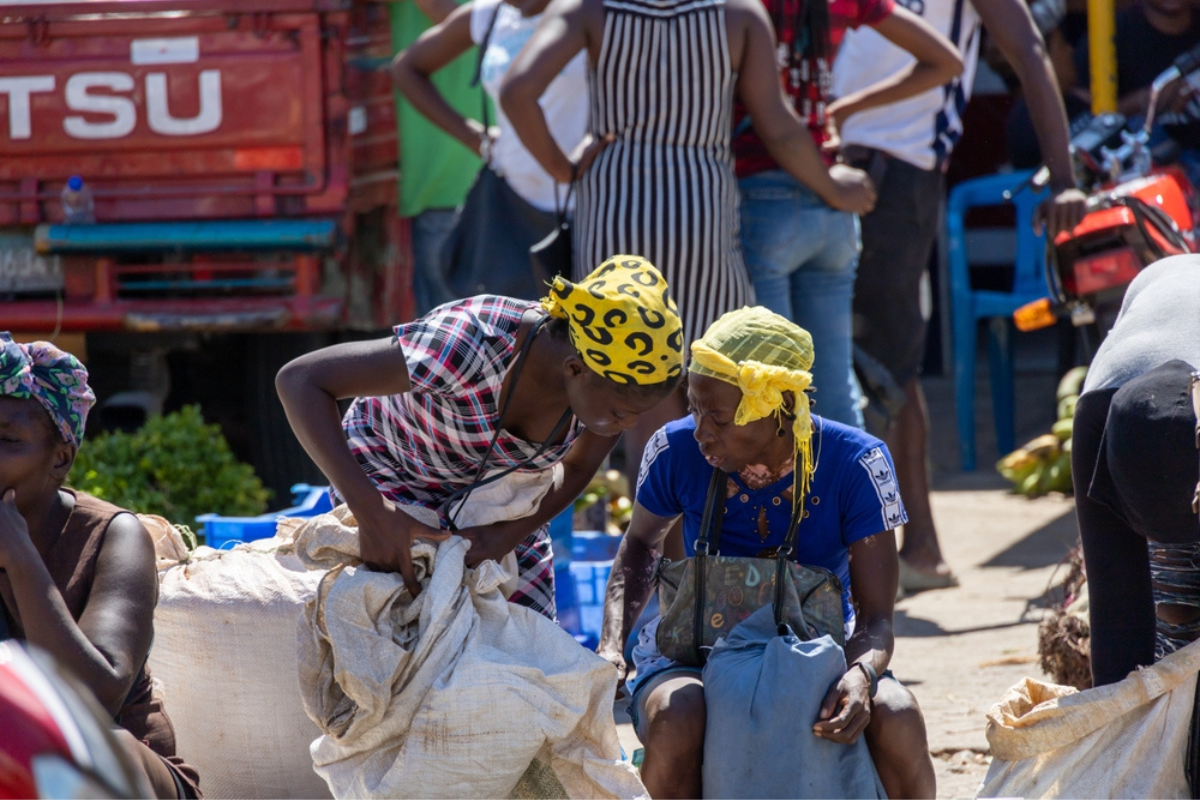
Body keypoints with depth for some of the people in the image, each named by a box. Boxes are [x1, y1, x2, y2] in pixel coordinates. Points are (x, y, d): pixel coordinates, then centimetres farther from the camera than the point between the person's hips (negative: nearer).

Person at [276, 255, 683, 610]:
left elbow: (577, 469, -4)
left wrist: (507, 538, -22)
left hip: (498, 493, 5)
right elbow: (298, 380, -40)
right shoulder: (468, 348, -43)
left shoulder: (615, 380, -26)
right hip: (394, 471, -5)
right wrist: (371, 512, -46)